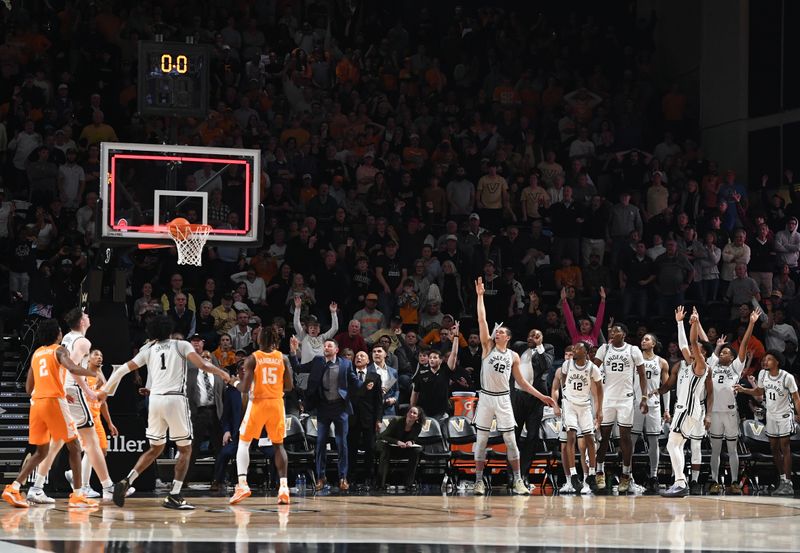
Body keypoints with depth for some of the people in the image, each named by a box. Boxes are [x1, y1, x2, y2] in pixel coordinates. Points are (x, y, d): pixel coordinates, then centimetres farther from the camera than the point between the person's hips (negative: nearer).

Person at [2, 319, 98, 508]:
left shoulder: (36, 353, 19)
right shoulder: (59, 350, 0)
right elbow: (73, 368, -22)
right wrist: (94, 373, -5)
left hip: (36, 402, 6)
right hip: (54, 402, -6)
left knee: (41, 451, 14)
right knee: (74, 447, 4)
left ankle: (14, 488, -2)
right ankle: (77, 495, -2)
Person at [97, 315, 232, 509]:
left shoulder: (149, 349, 15)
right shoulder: (181, 345, 7)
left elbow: (123, 369, 13)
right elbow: (202, 365, -5)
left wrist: (105, 390, 22)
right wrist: (222, 373, 12)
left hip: (155, 399, 4)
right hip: (176, 399, -4)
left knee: (155, 449, 19)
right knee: (185, 449, 8)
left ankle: (126, 482, 2)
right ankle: (174, 496, -1)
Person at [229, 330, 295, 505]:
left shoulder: (252, 358, -6)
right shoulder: (283, 358, 3)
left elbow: (245, 388, -11)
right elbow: (288, 387, 5)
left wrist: (236, 385, 11)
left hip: (258, 403, -3)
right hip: (277, 403, 3)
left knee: (243, 443, 10)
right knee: (278, 445, 15)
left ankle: (242, 484, -7)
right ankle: (284, 487, 2)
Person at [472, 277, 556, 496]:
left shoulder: (513, 356, 7)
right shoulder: (488, 347, 3)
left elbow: (521, 382, 12)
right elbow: (482, 320, -4)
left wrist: (541, 396, 6)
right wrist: (480, 296, -8)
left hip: (503, 399, 1)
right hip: (486, 397, -1)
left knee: (510, 441, 0)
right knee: (481, 440, 1)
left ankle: (518, 481, 6)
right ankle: (479, 481, 6)